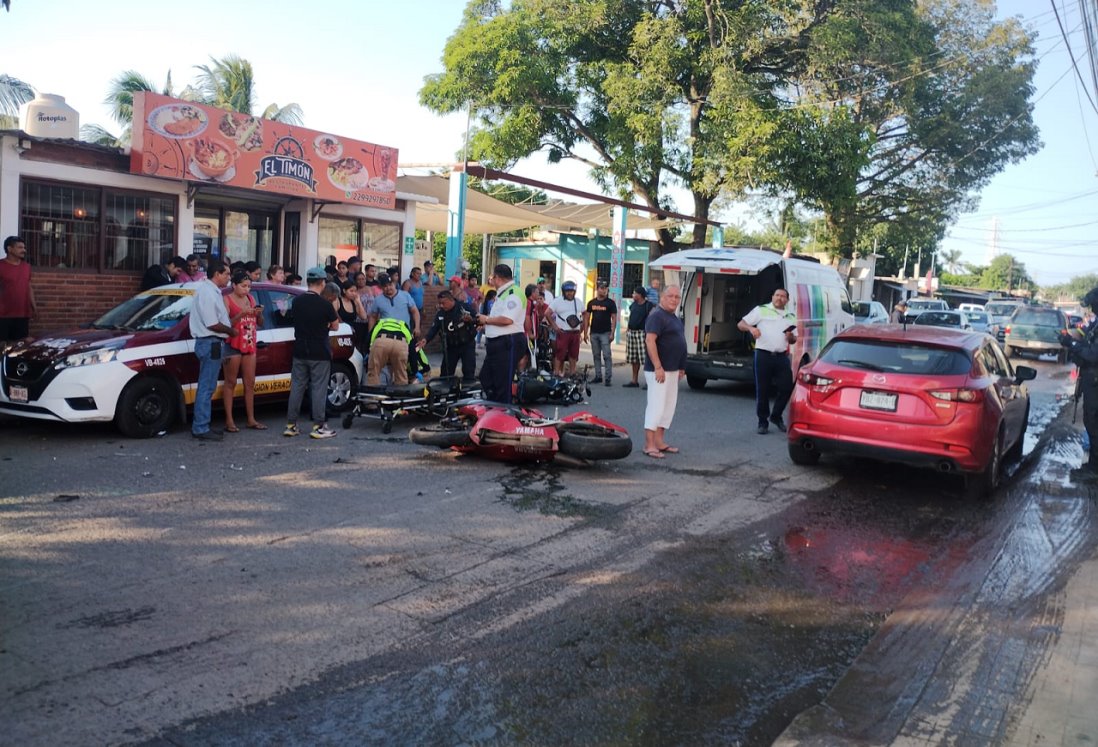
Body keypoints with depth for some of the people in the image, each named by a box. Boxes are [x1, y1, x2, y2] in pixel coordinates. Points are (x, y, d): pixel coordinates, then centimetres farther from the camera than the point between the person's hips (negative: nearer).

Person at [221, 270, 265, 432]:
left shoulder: (251, 299, 13)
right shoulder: (227, 300, -4)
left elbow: (260, 324, 15)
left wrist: (259, 314, -5)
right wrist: (241, 314, -24)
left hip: (250, 345, 6)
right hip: (233, 345, -6)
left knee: (250, 383, 7)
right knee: (230, 382, -2)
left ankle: (251, 419, 12)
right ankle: (229, 421, -1)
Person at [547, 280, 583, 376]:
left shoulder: (578, 302, 14)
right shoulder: (557, 301, -2)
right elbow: (547, 313, -7)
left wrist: (582, 325, 11)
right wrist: (554, 326, -10)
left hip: (575, 332, 5)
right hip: (563, 332, -5)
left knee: (573, 354, 9)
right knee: (559, 354, -7)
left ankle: (572, 374, 18)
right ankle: (556, 374, -4)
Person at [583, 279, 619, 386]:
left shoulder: (610, 303, -1)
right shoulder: (591, 303, 9)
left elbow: (614, 318, -3)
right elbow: (587, 318, 11)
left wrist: (612, 333, -11)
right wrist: (585, 333, 5)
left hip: (605, 333, -4)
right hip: (593, 333, 4)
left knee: (607, 355, -7)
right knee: (596, 356, 9)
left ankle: (608, 377, -6)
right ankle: (598, 376, 15)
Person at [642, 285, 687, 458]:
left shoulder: (674, 317, 16)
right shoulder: (657, 316, -14)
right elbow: (650, 341, -22)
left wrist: (681, 367, 21)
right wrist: (658, 367, -26)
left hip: (673, 370, 10)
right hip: (659, 370, -10)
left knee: (668, 406, 11)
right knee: (656, 406, -8)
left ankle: (659, 442, 18)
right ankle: (649, 445, -4)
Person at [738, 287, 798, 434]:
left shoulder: (791, 316, 16)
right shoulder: (761, 310, 3)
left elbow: (794, 339, 23)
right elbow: (740, 324, 1)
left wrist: (791, 337, -1)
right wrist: (751, 328, -21)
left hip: (782, 356, 4)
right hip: (763, 355, -4)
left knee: (786, 388, 0)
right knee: (762, 390, 1)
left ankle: (776, 416, 22)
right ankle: (763, 421, 13)